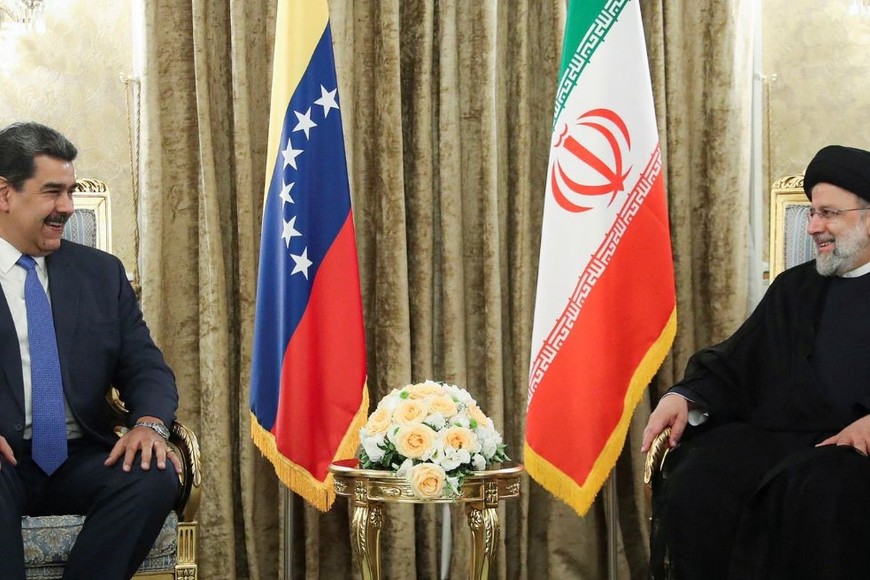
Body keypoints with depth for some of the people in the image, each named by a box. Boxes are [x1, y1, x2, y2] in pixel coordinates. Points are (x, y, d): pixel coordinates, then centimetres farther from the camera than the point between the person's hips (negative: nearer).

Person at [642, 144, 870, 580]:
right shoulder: (794, 288, 26)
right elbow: (730, 369, 18)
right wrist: (684, 398, -2)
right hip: (775, 435, 4)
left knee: (817, 490, -37)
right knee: (696, 487, -27)